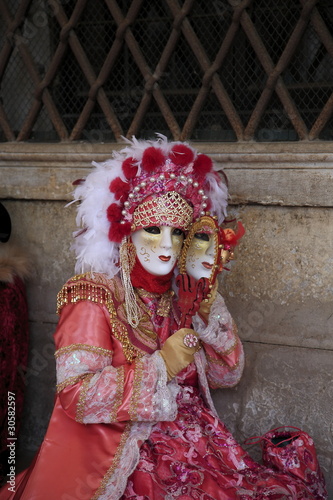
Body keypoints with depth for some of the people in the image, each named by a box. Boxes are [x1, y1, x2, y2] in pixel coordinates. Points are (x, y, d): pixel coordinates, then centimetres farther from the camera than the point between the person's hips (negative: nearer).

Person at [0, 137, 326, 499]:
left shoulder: (179, 298, 8)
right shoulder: (93, 296, -9)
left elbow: (227, 374, 8)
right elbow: (75, 395, -18)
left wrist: (206, 301, -2)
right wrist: (161, 366, -16)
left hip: (191, 448, 6)